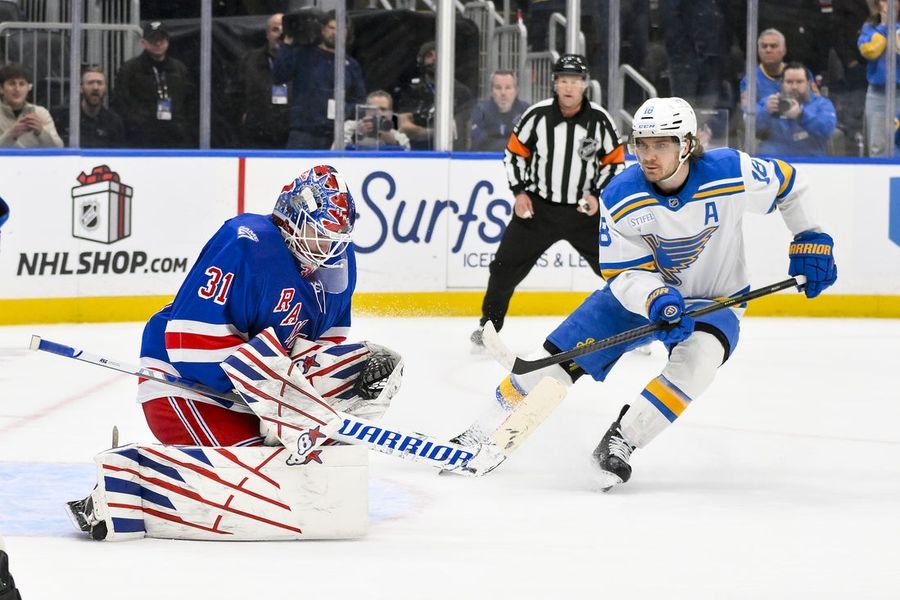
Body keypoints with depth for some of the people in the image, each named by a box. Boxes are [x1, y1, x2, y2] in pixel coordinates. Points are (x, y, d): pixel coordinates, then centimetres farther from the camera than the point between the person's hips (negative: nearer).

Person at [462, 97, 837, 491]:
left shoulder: (733, 174, -24)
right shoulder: (620, 199, -20)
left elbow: (788, 183, -5)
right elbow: (623, 274, -17)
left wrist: (810, 241, -8)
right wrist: (656, 300, -37)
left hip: (714, 299, -1)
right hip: (639, 292, 1)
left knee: (697, 357, -35)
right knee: (558, 356, -7)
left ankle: (620, 442, -27)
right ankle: (486, 433, 12)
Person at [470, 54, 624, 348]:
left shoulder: (599, 120, -8)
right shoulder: (537, 115, -8)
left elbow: (615, 161, 1)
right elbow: (515, 152, 3)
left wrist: (598, 195, -10)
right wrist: (519, 192, -4)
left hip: (584, 210, 0)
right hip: (537, 207, 0)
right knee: (506, 265, -1)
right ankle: (489, 323, 15)